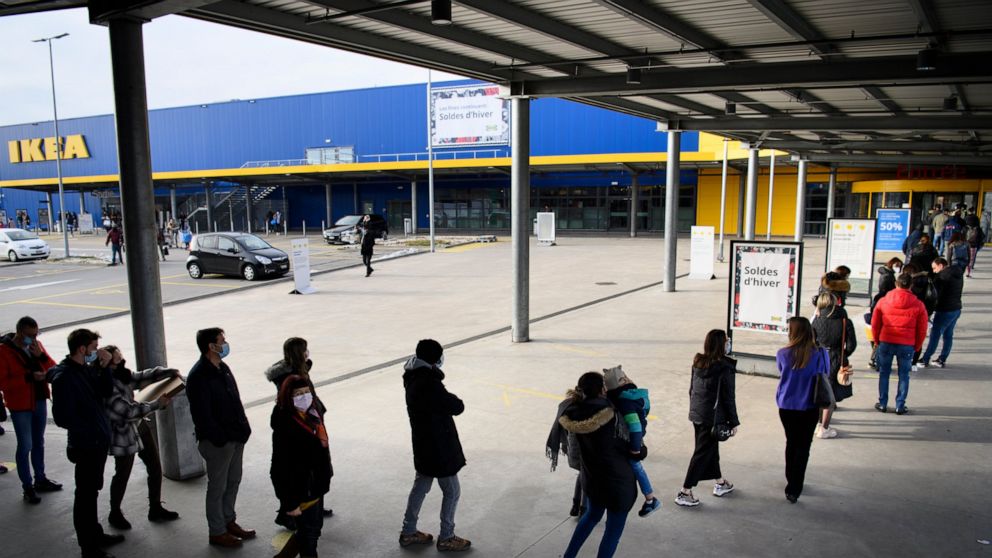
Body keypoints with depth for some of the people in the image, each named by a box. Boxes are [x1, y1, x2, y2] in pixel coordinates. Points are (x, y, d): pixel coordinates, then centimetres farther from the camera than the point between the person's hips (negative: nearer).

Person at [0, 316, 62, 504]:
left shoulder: (37, 345, 3)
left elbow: (53, 369, 2)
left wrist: (41, 356, -15)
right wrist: (29, 377, -26)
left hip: (40, 401, 6)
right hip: (20, 406, -6)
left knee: (38, 443, 17)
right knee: (25, 446, -3)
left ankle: (40, 480, 30)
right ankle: (28, 488, 7)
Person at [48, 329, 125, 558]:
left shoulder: (88, 367, 3)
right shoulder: (64, 377, -20)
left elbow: (106, 391, 5)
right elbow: (62, 417, -21)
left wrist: (104, 367, -8)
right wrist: (89, 430, -12)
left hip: (100, 440, 8)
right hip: (86, 444, -8)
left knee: (92, 492, 22)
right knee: (86, 495, 4)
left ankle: (96, 534, 37)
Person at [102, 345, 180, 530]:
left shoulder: (123, 376, -4)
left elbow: (143, 376, 5)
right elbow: (129, 412, -27)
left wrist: (169, 371, -10)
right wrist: (158, 404, -21)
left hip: (140, 426, 8)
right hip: (124, 436, -8)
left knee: (155, 468, 14)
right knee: (122, 475, 10)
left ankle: (155, 509, 30)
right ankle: (115, 514, 33)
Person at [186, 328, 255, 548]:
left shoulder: (223, 368, 8)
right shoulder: (198, 376, -20)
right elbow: (201, 414, -22)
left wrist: (242, 428, 9)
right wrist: (219, 439, -20)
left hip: (235, 437, 9)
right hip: (217, 441, -8)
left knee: (233, 481, 19)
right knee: (217, 487, 6)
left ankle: (229, 521, 35)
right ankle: (217, 532, 20)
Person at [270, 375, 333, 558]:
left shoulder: (312, 413, 0)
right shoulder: (285, 427, -25)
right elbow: (283, 467, -24)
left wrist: (325, 475, 19)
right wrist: (290, 503, -22)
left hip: (315, 486, 9)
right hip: (301, 491, -8)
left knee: (314, 528, 22)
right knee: (309, 533, 7)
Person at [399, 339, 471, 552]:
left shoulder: (413, 378, -1)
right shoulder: (430, 385, -29)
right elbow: (458, 407, -20)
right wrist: (453, 400, 0)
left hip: (423, 444, 9)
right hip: (438, 447, -9)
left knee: (421, 486, 21)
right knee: (452, 491, 7)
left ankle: (408, 532, 33)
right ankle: (446, 538, 20)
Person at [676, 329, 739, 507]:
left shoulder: (698, 362, 2)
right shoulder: (726, 367, -17)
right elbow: (729, 398, -14)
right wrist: (734, 422, -6)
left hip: (696, 414, 7)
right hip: (713, 417, -7)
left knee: (711, 448, 22)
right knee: (702, 453, 1)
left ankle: (720, 483, 38)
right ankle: (685, 493, 4)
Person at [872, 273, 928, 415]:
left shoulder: (883, 302, -2)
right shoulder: (918, 305, -4)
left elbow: (875, 324, 4)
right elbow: (922, 330, 2)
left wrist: (877, 340, 18)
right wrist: (917, 347, 15)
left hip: (886, 342, 1)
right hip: (907, 345, -1)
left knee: (884, 373, 13)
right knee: (904, 375, 11)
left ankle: (882, 404, 17)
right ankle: (900, 406, 14)